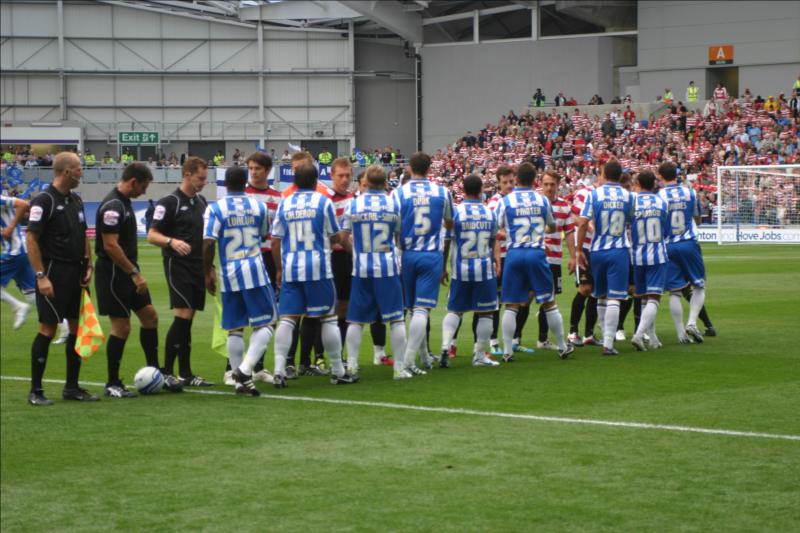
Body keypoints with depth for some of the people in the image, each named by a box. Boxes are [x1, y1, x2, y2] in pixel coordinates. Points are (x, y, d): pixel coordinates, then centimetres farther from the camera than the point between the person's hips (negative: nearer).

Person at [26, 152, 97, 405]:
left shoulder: (76, 200, 13)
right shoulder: (44, 200, -12)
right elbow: (31, 239, -15)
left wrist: (88, 266, 7)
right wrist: (41, 276, -19)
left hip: (76, 273, 8)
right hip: (54, 273, -8)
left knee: (77, 327, 8)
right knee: (48, 329, -6)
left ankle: (72, 387, 17)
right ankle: (35, 391, 0)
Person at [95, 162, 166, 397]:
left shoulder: (124, 202, 12)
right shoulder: (112, 206, -19)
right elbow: (110, 245, -24)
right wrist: (135, 273, -21)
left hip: (127, 272, 10)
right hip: (114, 273, -10)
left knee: (149, 316, 12)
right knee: (121, 326, -5)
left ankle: (153, 371, 21)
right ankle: (112, 384, 3)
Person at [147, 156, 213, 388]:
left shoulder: (201, 201, 14)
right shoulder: (169, 203, -8)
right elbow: (152, 235, -10)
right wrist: (172, 242, -29)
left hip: (198, 267, 7)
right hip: (178, 265, -7)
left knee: (187, 320, 9)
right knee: (183, 316, -15)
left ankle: (185, 374, 11)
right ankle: (166, 372, -10)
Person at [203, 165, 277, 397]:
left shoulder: (215, 209, -4)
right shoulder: (259, 206, 3)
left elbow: (209, 243, -11)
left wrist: (207, 272, -1)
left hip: (229, 273, 1)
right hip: (255, 270, -1)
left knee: (235, 329, 9)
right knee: (265, 323, 4)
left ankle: (241, 381, 10)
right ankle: (246, 368, -15)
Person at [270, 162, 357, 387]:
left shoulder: (284, 204, 6)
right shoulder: (323, 201, -2)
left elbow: (275, 241, 6)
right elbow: (336, 237, 4)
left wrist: (279, 269, 18)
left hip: (290, 269, 3)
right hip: (318, 267, -2)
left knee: (287, 319, 3)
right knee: (328, 318, 6)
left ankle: (279, 370, -7)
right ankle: (338, 371, 12)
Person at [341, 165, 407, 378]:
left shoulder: (353, 205, -1)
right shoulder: (394, 204, -2)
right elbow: (400, 237, 7)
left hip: (361, 268, 1)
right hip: (387, 267, -1)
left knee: (356, 320, 9)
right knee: (396, 319, 5)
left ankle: (351, 365, 6)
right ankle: (399, 367, 3)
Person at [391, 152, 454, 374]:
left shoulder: (398, 193, -4)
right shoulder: (442, 192, 2)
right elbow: (449, 224, 18)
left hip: (407, 255, 1)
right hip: (432, 256, -1)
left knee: (413, 308, 15)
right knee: (422, 308, -5)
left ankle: (424, 356, 26)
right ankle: (409, 359, -16)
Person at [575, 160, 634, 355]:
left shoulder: (594, 194, -4)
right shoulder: (628, 196, 0)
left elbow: (582, 223, -10)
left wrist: (578, 250, -3)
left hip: (598, 251, 1)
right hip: (619, 251, -1)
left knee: (601, 297, 17)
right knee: (614, 298, -5)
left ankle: (606, 337, 26)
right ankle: (608, 344, -11)